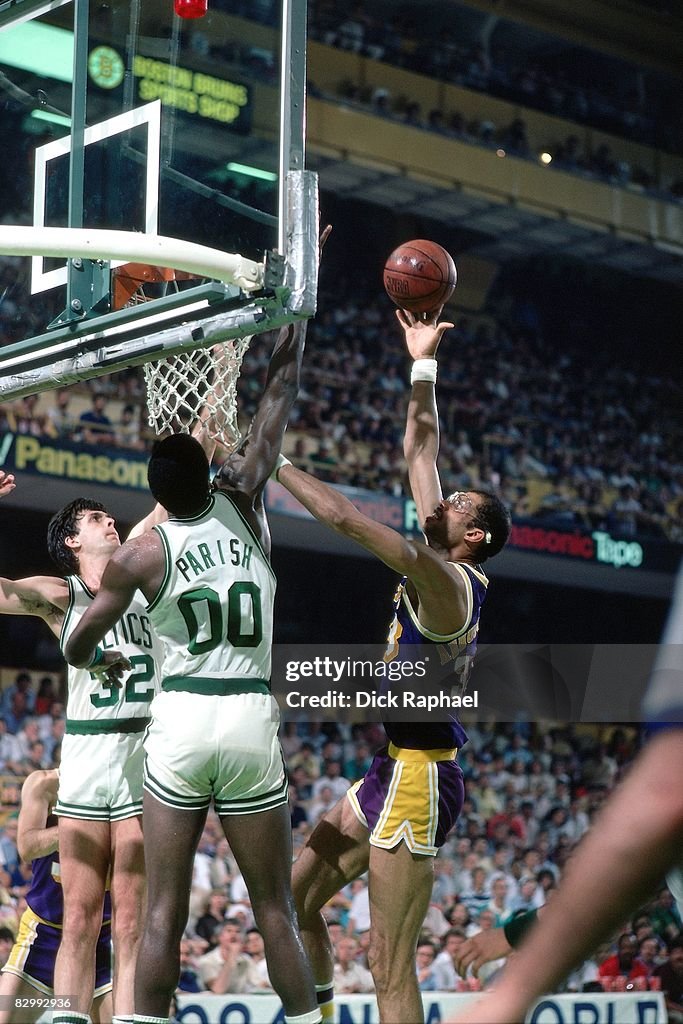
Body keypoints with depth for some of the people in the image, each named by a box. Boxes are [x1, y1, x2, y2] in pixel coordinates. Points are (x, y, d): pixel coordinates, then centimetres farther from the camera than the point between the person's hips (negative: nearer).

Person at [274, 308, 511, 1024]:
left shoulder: (448, 579, -16)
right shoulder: (441, 565, 9)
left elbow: (344, 518, -23)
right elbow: (420, 451, 16)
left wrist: (268, 462, -14)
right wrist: (422, 364, 18)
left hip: (420, 777, -10)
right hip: (394, 769, 10)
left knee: (389, 966, -10)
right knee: (292, 899, 14)